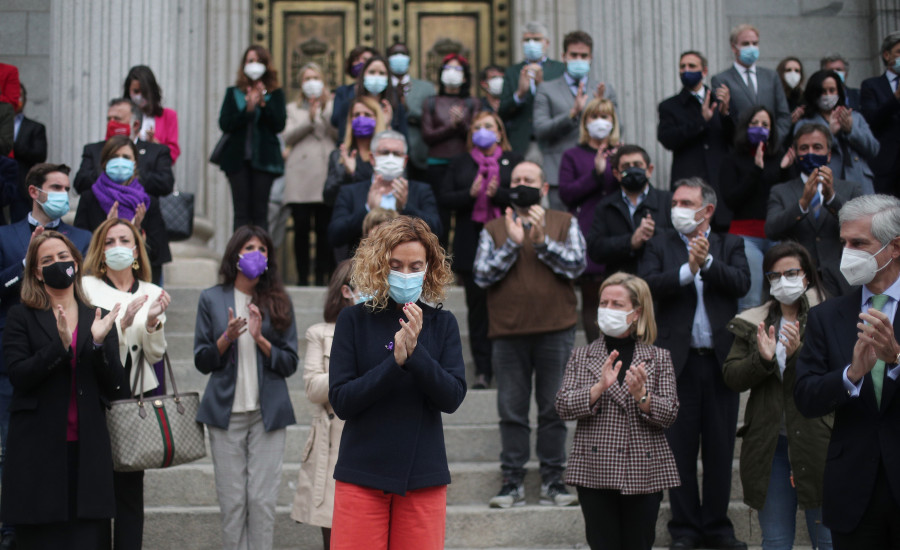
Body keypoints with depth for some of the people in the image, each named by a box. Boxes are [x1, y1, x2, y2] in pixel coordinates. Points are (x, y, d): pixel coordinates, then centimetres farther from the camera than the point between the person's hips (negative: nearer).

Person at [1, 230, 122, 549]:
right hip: (39, 447, -2)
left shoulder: (98, 319, 12)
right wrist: (61, 345, -20)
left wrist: (99, 342, -11)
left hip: (87, 447, 2)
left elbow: (114, 383, 5)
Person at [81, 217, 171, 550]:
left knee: (131, 487, 3)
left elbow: (155, 355, 6)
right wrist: (123, 321, -19)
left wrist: (152, 321, -11)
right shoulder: (87, 287, 1)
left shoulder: (152, 293, 12)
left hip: (139, 397, 3)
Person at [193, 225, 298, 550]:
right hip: (226, 412, 0)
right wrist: (227, 338, -12)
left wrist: (260, 339, -11)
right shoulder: (212, 299, 7)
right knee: (232, 501, 0)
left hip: (268, 412, 0)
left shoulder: (279, 301, 7)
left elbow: (290, 363, 4)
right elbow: (202, 361, 6)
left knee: (263, 500, -3)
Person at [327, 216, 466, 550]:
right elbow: (341, 401, -6)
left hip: (423, 476, 1)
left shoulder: (442, 324, 3)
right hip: (361, 475, -1)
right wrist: (395, 362, -18)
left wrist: (415, 352, -20)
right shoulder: (354, 320, -1)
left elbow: (453, 398, -5)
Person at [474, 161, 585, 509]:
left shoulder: (564, 224, 11)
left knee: (554, 409, 3)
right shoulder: (493, 229, 11)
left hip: (555, 330, 0)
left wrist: (542, 241, -12)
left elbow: (576, 265, -3)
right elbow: (482, 276, 0)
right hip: (508, 332, 1)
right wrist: (511, 244, -10)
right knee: (512, 411, 3)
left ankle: (553, 481, 11)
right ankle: (512, 482, 10)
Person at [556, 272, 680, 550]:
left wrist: (640, 395, -20)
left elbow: (669, 414, -1)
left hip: (644, 474, 0)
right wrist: (599, 387, -18)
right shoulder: (582, 356, 8)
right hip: (595, 472, 0)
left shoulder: (658, 358, 6)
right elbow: (563, 407, -3)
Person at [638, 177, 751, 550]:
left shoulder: (729, 246, 9)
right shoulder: (660, 246, 7)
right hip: (678, 361, -1)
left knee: (720, 449, 7)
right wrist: (688, 269, -19)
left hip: (721, 360, 1)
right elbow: (647, 284, -10)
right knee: (680, 449, 5)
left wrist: (707, 262, -20)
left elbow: (742, 283, -8)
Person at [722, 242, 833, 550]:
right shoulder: (753, 324, 10)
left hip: (816, 441, -3)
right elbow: (731, 377, 4)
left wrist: (800, 353, -25)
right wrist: (762, 359, -14)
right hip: (769, 443, 3)